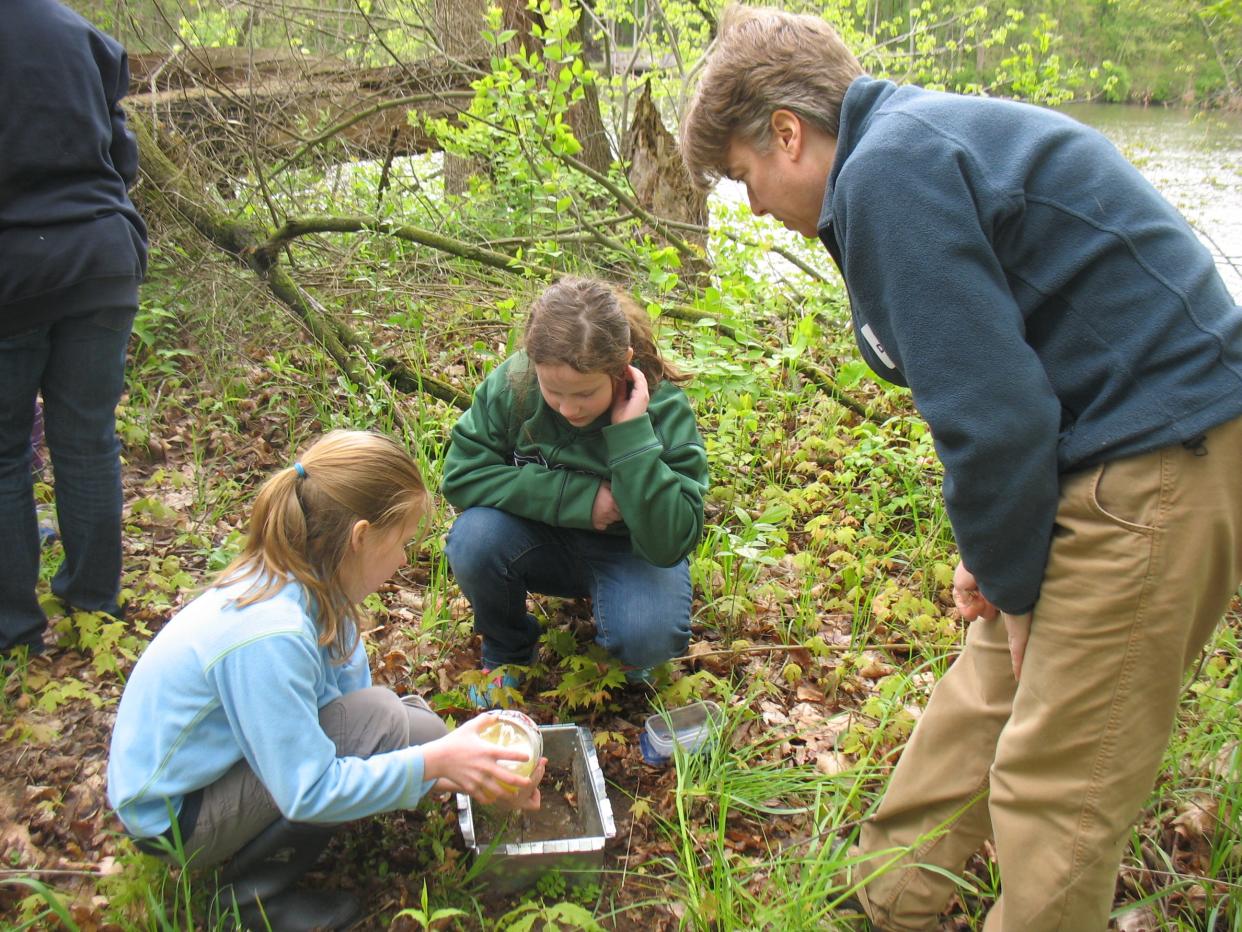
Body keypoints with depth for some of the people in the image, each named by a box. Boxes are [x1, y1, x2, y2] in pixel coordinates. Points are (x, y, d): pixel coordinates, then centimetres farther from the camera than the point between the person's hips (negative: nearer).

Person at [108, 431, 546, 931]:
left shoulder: (310, 587, -7)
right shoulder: (271, 635, -33)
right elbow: (310, 792, -30)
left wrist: (459, 770, -6)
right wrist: (435, 760, -24)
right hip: (174, 817, -8)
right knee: (384, 723, -25)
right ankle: (257, 890, -8)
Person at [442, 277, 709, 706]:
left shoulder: (663, 408, -24)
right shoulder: (512, 382, -21)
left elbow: (670, 543, -28)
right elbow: (461, 474, -19)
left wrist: (633, 432, -37)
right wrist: (579, 497, -26)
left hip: (627, 552, -2)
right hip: (543, 541, 2)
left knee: (649, 635, -33)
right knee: (473, 539, -29)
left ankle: (621, 652, 7)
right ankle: (506, 653, 1)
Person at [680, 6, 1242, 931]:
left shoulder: (886, 175, -17)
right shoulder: (923, 136, 15)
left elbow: (991, 412, -22)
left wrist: (1011, 578, -6)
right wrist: (995, 554, 13)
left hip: (1158, 465, -10)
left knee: (1053, 779, 2)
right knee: (989, 690, 21)